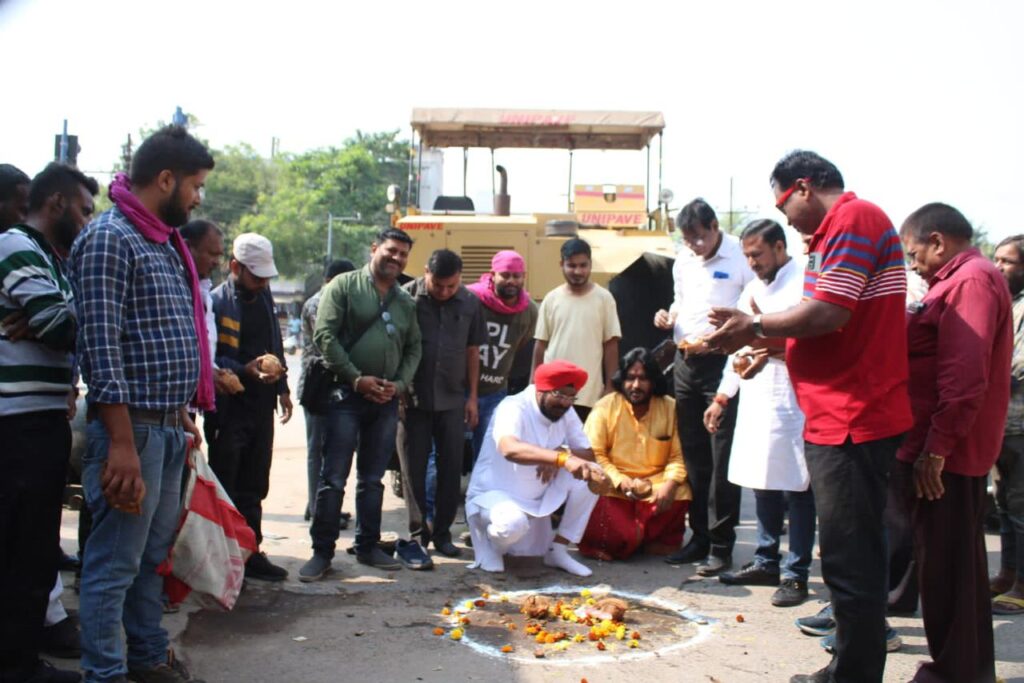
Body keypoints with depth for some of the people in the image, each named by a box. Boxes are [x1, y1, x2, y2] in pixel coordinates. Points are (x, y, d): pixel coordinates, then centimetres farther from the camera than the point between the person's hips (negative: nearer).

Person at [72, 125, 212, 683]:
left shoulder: (165, 243, 16)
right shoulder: (109, 238, -11)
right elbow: (100, 346, -18)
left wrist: (184, 416, 16)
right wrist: (121, 443, -21)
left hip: (169, 428, 9)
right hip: (132, 428, -9)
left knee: (154, 554, 17)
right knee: (115, 563, 0)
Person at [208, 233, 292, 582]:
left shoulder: (264, 298, 13)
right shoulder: (216, 302, -11)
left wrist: (281, 387, 16)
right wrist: (245, 370, -25)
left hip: (261, 408, 7)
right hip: (229, 409, -7)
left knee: (253, 488, 14)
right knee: (225, 489, 0)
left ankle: (250, 552, 23)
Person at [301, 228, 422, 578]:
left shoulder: (405, 301, 14)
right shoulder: (344, 285, -2)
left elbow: (414, 348, 15)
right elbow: (324, 335, -9)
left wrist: (400, 384, -2)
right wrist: (357, 378, -13)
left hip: (386, 401, 5)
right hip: (346, 395, -5)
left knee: (372, 479, 13)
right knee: (333, 478, -3)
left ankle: (368, 546, 23)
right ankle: (322, 552, 6)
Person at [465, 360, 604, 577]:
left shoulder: (566, 413, -2)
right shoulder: (513, 408, -24)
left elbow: (589, 455, -4)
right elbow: (510, 449, -45)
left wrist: (561, 454, -26)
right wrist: (563, 458, -57)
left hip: (538, 498, 7)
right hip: (494, 494, -7)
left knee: (591, 477, -12)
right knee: (513, 523, -39)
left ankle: (557, 550, -1)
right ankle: (489, 543, -1)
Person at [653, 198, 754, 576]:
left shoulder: (741, 258, -10)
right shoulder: (683, 261, 12)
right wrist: (669, 317, 4)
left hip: (721, 362, -7)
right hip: (685, 363, 7)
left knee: (722, 459, -3)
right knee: (693, 455, 12)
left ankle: (721, 546, 6)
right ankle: (699, 536, 23)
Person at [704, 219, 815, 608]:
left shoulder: (803, 284, -8)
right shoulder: (753, 289, 18)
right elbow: (740, 344, 22)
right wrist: (722, 398, 20)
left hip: (790, 399, -8)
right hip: (755, 398, 8)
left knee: (795, 488, -2)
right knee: (761, 484, 13)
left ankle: (796, 574, 7)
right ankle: (766, 563, 24)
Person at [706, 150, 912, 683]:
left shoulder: (853, 219, -12)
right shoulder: (837, 230, 20)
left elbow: (828, 315, -21)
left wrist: (756, 327, -8)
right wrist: (771, 344, 17)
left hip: (853, 421, -11)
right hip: (838, 420, 11)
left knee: (851, 562, -5)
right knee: (851, 558, 17)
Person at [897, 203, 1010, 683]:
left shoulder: (970, 281, -15)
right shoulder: (966, 279, 17)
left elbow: (964, 374, -24)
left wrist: (936, 447, -24)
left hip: (946, 455, -11)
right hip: (954, 451, 11)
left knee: (943, 565, -3)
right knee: (958, 562, 18)